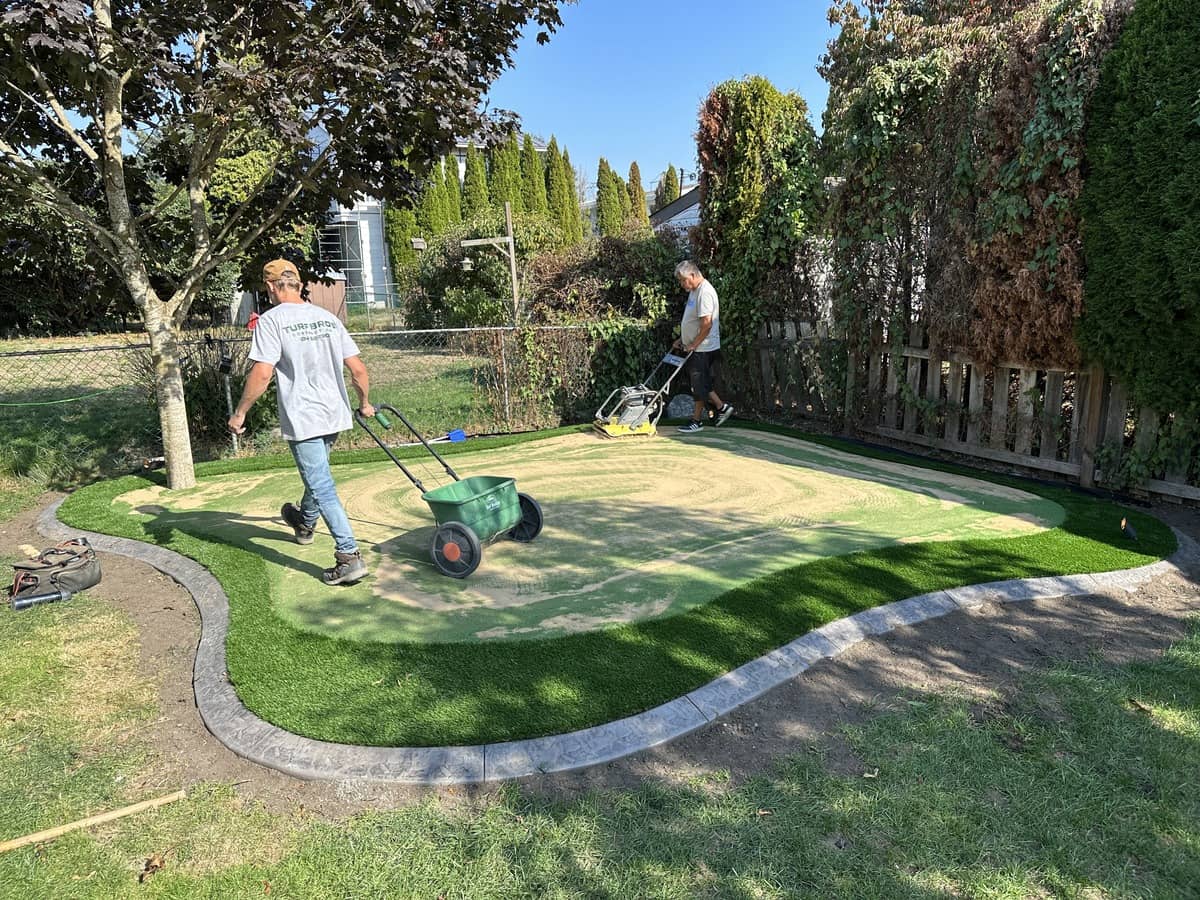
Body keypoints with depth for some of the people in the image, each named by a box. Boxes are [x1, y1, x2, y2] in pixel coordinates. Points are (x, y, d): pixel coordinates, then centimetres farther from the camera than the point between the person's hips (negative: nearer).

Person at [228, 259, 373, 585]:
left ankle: (349, 557, -7)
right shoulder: (327, 317, 7)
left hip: (302, 420, -7)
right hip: (334, 415, 7)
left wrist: (240, 413, -6)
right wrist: (364, 403, 20)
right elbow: (358, 369, 5)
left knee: (322, 488, -4)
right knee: (318, 475, 27)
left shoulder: (272, 320, -11)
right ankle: (305, 523, 51)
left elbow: (261, 374, -18)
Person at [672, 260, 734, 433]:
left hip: (703, 349, -10)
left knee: (700, 385, -1)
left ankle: (697, 420, 8)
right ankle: (722, 407, 23)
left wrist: (693, 344, -20)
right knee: (703, 383, 15)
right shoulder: (694, 291, 13)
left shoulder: (705, 292, -20)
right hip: (694, 348, 10)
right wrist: (681, 340, 17)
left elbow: (707, 323, -25)